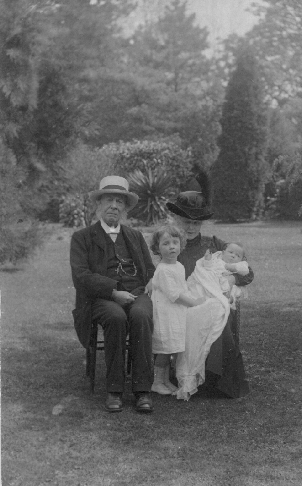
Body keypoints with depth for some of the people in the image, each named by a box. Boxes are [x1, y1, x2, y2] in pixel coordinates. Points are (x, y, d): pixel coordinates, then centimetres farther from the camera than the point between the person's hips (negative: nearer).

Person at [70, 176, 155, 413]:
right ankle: (114, 390, -26)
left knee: (140, 316, -33)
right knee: (116, 318, -36)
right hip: (101, 298, -2)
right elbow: (81, 276, -4)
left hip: (136, 295, 2)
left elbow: (151, 272, 18)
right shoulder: (82, 238, 9)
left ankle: (143, 390, -31)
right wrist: (114, 292, -17)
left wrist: (135, 292, -4)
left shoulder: (136, 236, 22)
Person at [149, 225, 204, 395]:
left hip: (177, 314, 9)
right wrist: (194, 302, -15)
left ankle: (166, 381, 20)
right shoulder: (163, 270, -18)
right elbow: (174, 294, -20)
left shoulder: (179, 266, 12)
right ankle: (157, 382, 5)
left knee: (170, 349, 12)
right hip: (164, 313, -9)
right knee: (165, 349, -5)